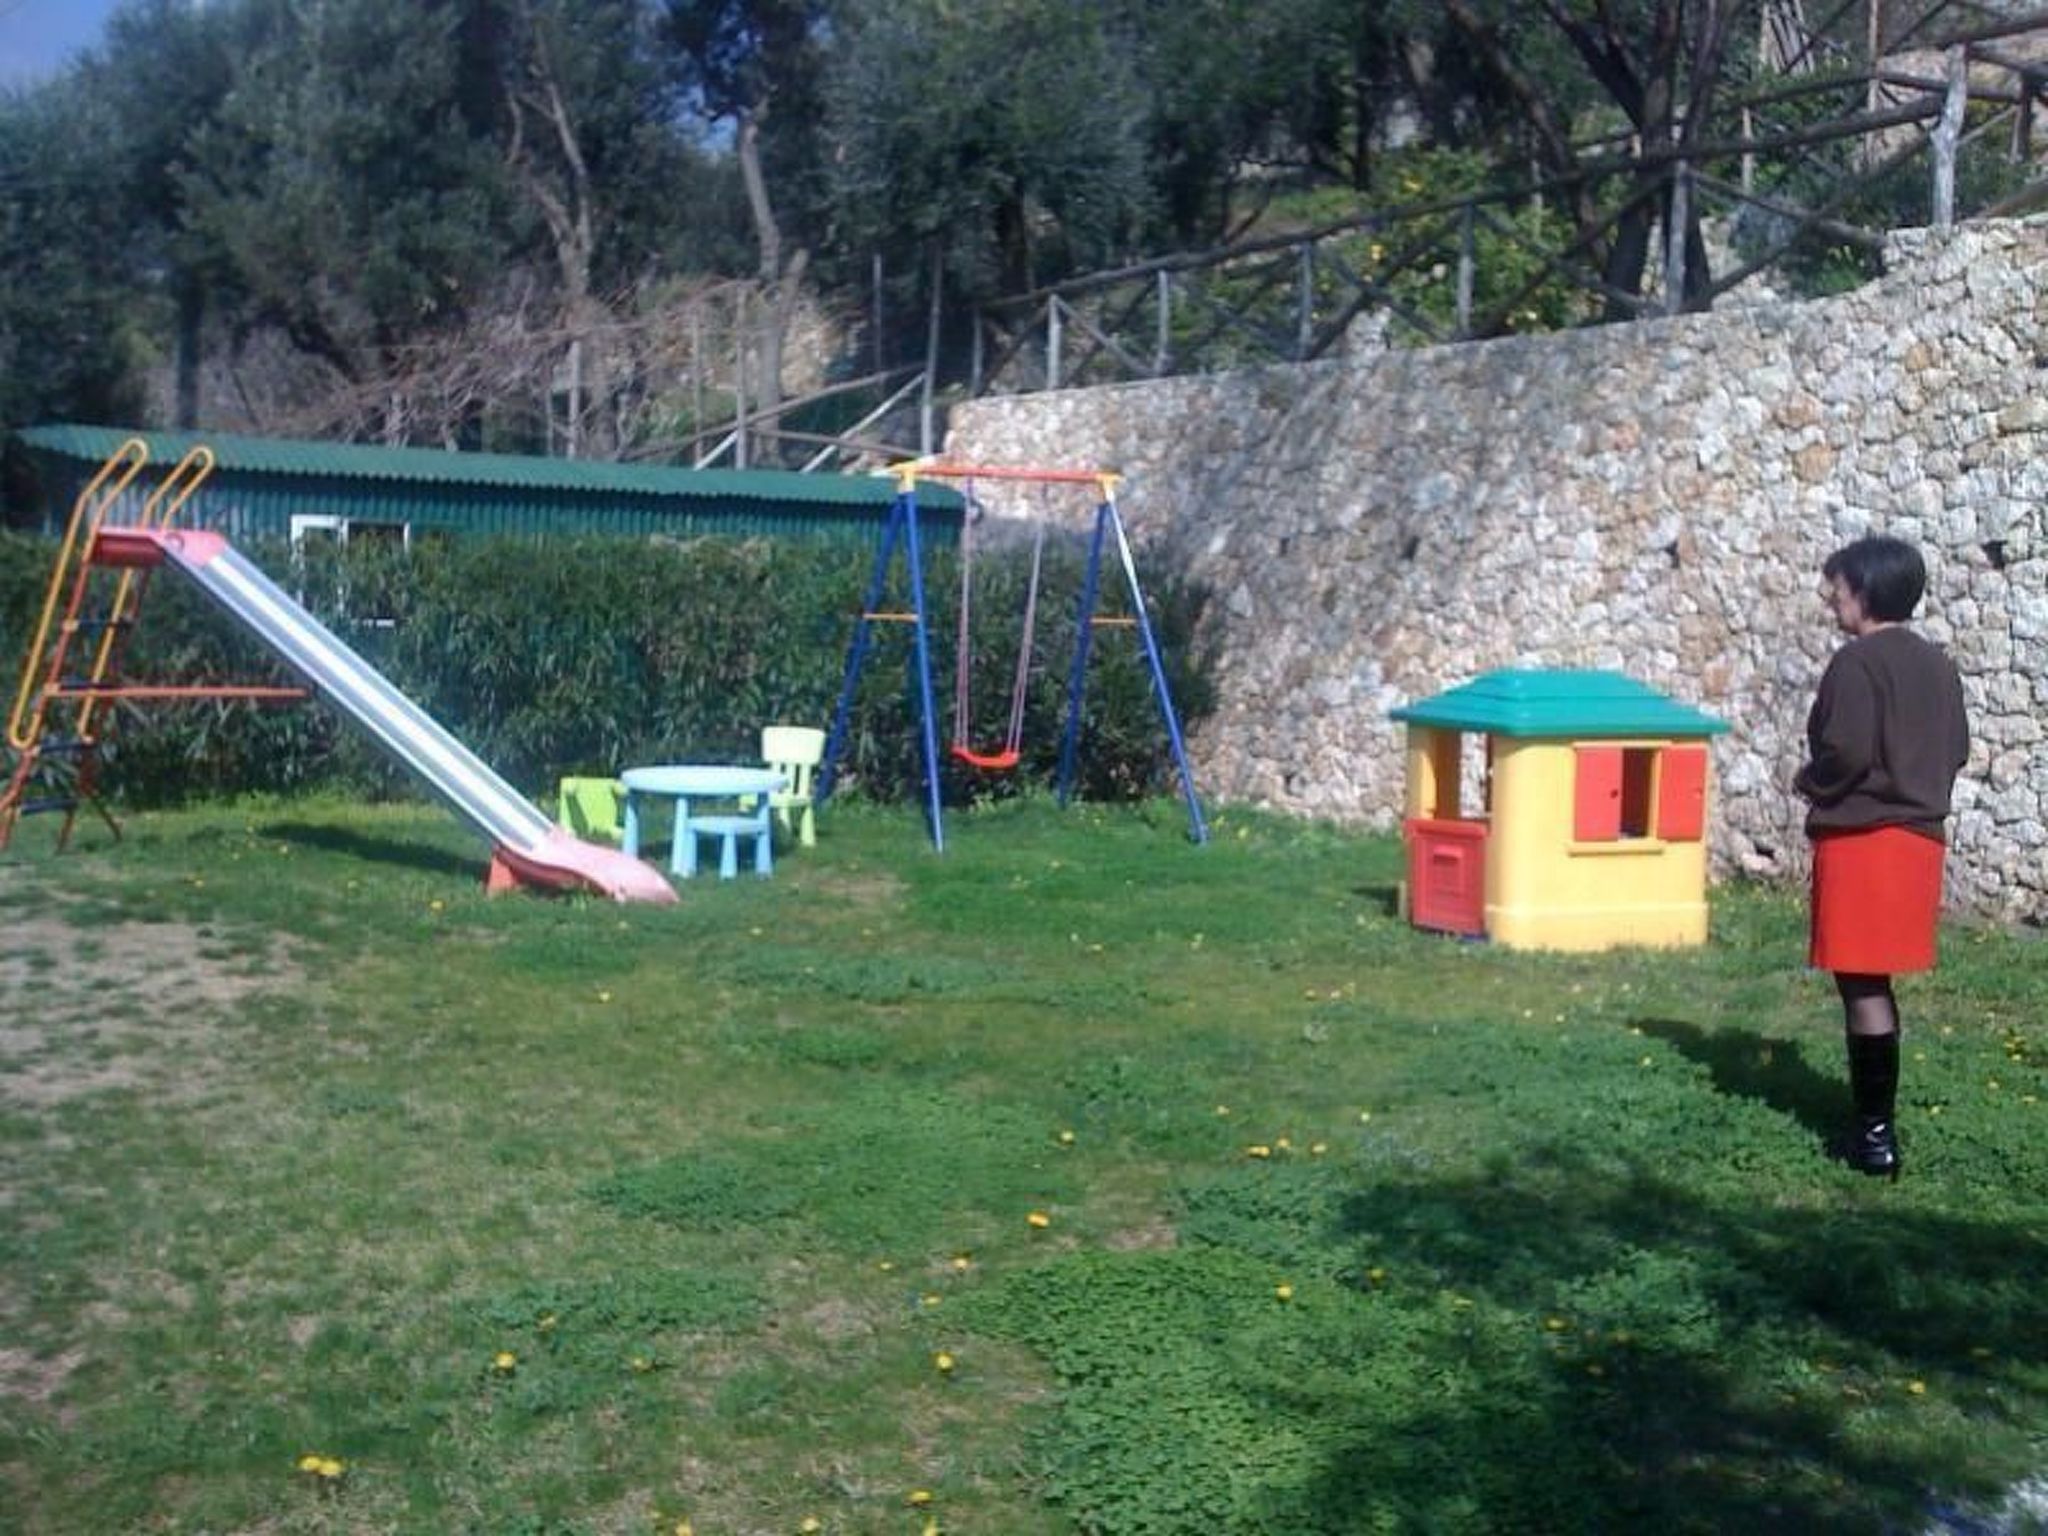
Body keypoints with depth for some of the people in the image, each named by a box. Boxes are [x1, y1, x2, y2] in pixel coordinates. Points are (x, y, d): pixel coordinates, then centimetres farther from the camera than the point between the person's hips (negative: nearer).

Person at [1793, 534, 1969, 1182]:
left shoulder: (1857, 661, -13)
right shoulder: (1937, 663, 12)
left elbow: (1847, 751, -21)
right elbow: (1957, 749, 16)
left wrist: (1809, 782, -3)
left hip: (1860, 838, -8)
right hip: (1919, 833, 8)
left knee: (1862, 985, -4)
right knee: (1873, 982, 16)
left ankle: (1876, 1133, -2)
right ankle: (1874, 1115, 22)